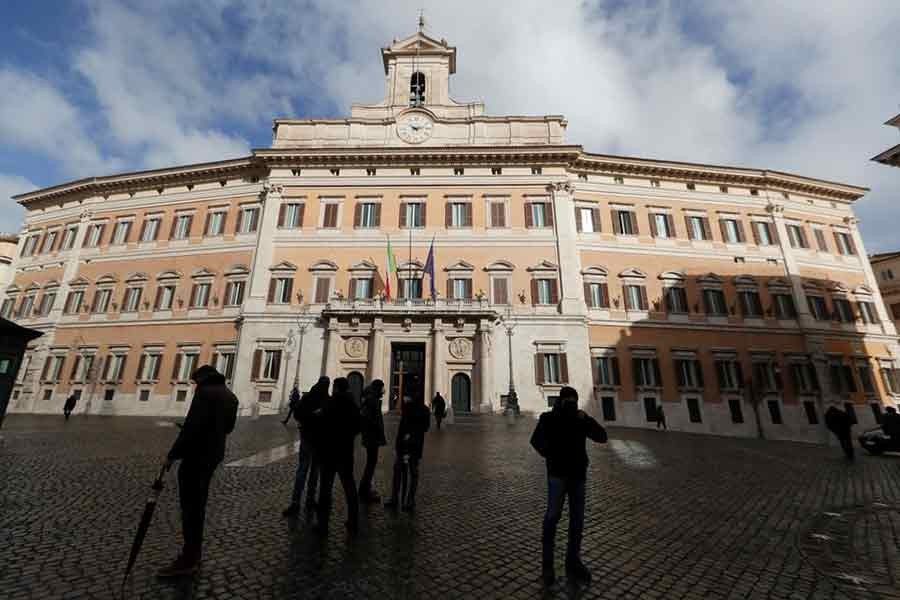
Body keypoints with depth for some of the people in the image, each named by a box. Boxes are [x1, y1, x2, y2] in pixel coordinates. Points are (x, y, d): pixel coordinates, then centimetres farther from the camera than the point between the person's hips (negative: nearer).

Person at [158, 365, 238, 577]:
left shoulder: (205, 392, -14)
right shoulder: (230, 396, 12)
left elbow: (191, 425, -21)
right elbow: (228, 427, 17)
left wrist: (173, 453, -16)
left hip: (197, 454, -9)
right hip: (214, 454, 9)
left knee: (190, 505, -1)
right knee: (198, 503, 19)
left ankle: (189, 559, 5)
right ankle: (195, 552, 30)